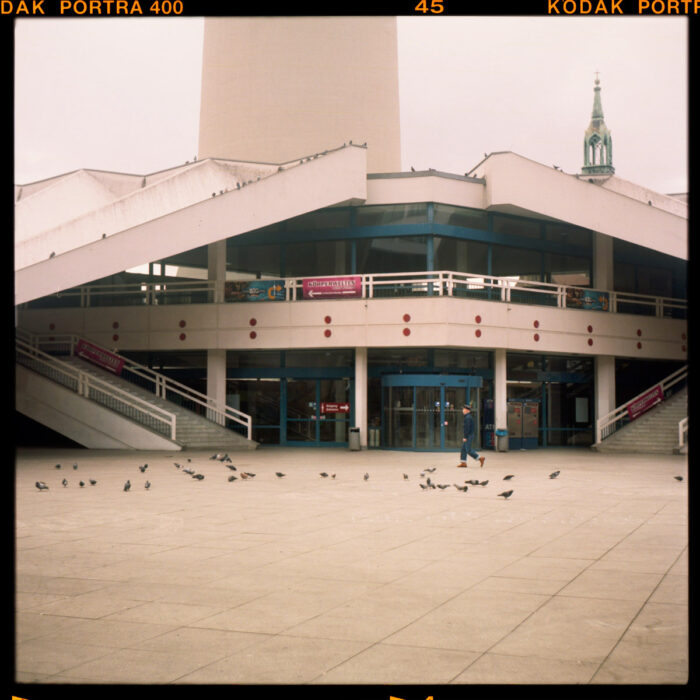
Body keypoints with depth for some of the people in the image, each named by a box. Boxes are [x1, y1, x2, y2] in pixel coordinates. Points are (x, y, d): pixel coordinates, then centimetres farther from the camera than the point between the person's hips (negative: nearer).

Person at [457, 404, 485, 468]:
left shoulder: (468, 418, -18)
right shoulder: (469, 417, 15)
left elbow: (467, 428, -23)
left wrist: (465, 437, -22)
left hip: (468, 436, -10)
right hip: (468, 436, 10)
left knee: (468, 450, -8)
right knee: (463, 449, 9)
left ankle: (480, 458, -4)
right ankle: (463, 462, 9)